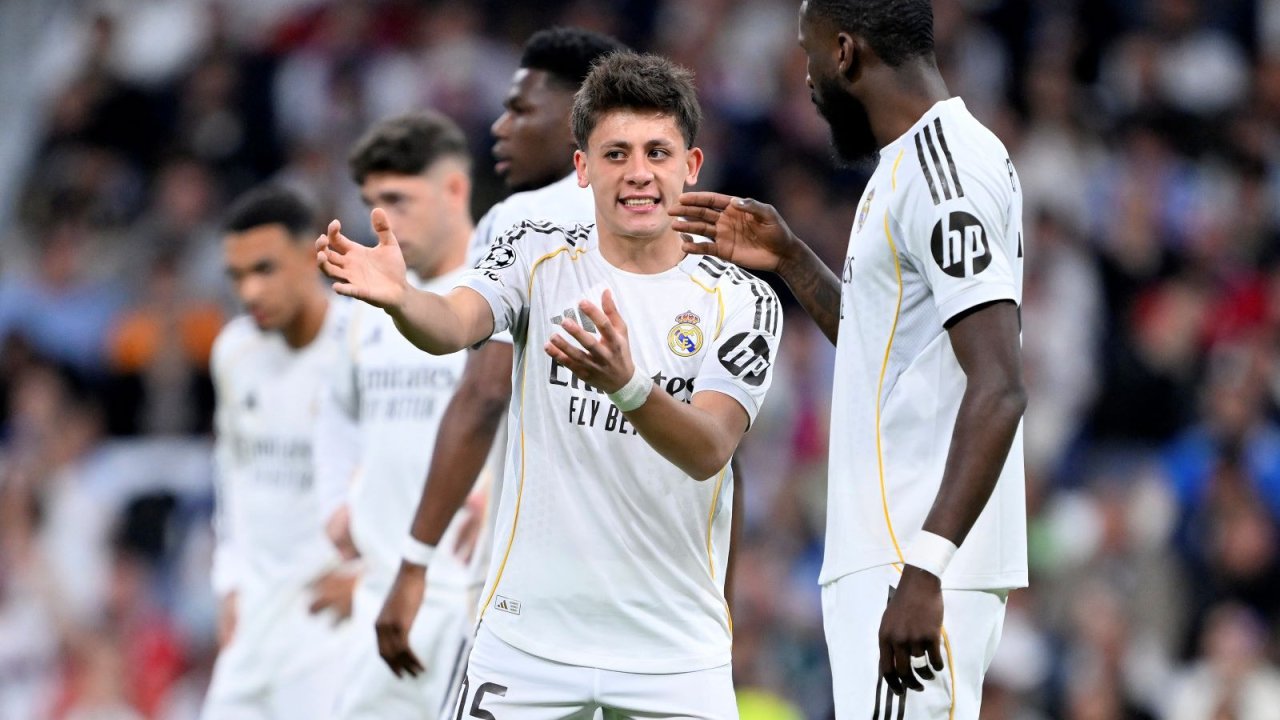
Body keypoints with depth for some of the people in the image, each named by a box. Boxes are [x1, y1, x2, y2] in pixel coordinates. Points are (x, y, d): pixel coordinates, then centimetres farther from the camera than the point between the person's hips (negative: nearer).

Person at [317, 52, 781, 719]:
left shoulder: (742, 301, -2)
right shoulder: (539, 256, 1)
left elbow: (708, 451, -17)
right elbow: (455, 323, -19)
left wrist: (626, 384, -37)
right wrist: (398, 297, -43)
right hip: (528, 633, 0)